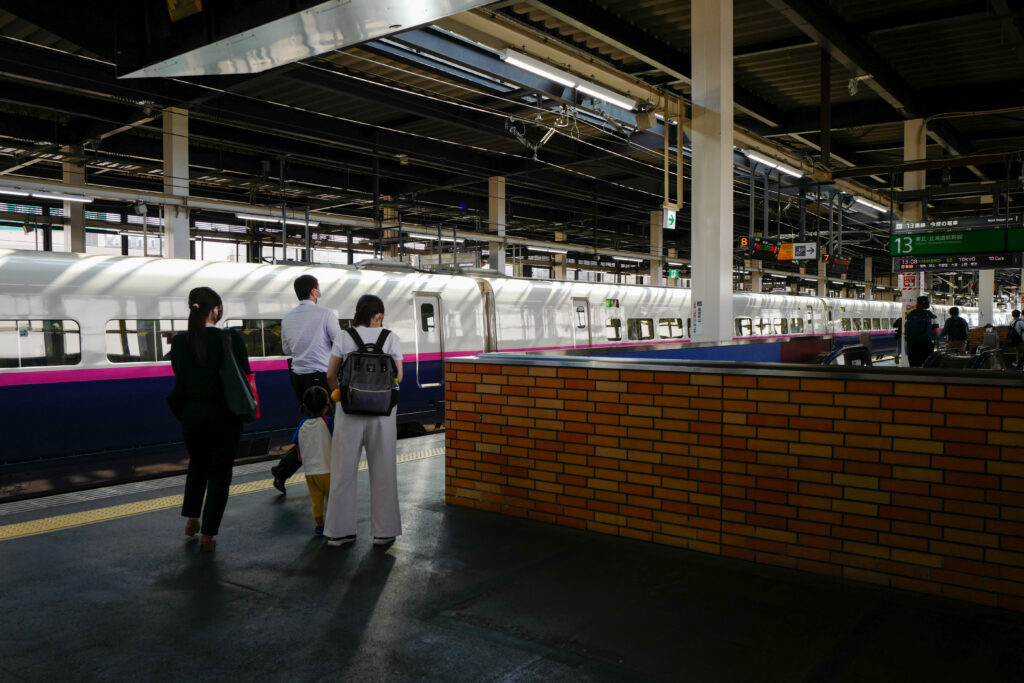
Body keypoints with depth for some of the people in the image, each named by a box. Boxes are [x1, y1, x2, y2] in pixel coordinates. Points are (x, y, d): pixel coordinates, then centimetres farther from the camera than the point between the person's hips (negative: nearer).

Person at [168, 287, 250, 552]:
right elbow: (245, 376, -6)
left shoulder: (179, 341, -6)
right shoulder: (231, 338, -15)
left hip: (192, 415, 3)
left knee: (197, 464, 27)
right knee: (219, 472, 8)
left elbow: (180, 378, 1)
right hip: (225, 416, -3)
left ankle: (191, 519, 30)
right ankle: (208, 535, 11)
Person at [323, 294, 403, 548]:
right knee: (382, 470, 8)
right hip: (381, 410, 0)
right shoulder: (390, 338, 2)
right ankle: (384, 531, 14)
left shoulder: (344, 337, 3)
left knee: (344, 469, 9)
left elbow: (331, 376, 1)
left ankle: (340, 530, 16)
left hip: (349, 409, 1)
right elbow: (398, 377, -2)